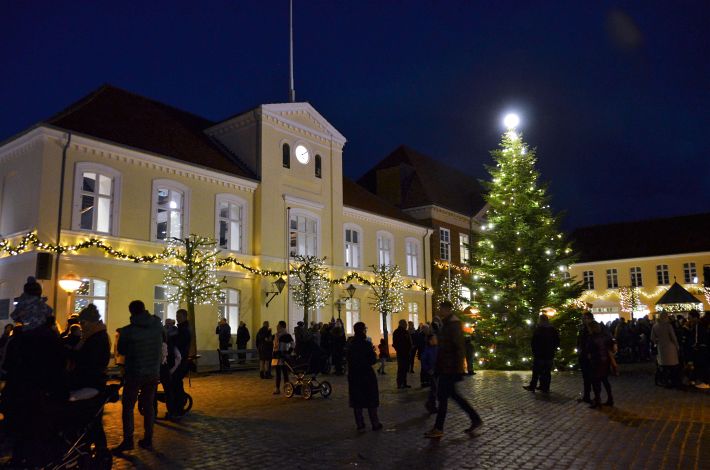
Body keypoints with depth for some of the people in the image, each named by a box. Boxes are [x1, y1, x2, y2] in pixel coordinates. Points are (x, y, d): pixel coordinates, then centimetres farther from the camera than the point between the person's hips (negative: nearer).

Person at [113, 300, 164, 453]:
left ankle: (128, 440, 3)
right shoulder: (157, 326, -5)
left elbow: (121, 351, -1)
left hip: (134, 373, -3)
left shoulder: (127, 331, -14)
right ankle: (148, 440, 15)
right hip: (154, 373, 4)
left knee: (128, 406, 8)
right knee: (148, 405, 12)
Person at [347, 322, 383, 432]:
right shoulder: (366, 344, -15)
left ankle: (360, 425, 11)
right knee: (371, 400, 9)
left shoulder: (350, 344, 0)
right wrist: (373, 352, 4)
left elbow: (349, 360, 9)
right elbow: (373, 360, -14)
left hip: (354, 376, 4)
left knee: (357, 402, 10)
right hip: (367, 375, -4)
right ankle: (375, 424, 15)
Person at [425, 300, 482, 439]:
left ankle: (438, 428, 7)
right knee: (453, 395, 15)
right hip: (445, 367, 10)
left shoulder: (454, 324, -15)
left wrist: (458, 369, -22)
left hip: (449, 368, -10)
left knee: (443, 396, -2)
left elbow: (459, 347, -20)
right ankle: (475, 419, 23)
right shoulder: (446, 324, 13)